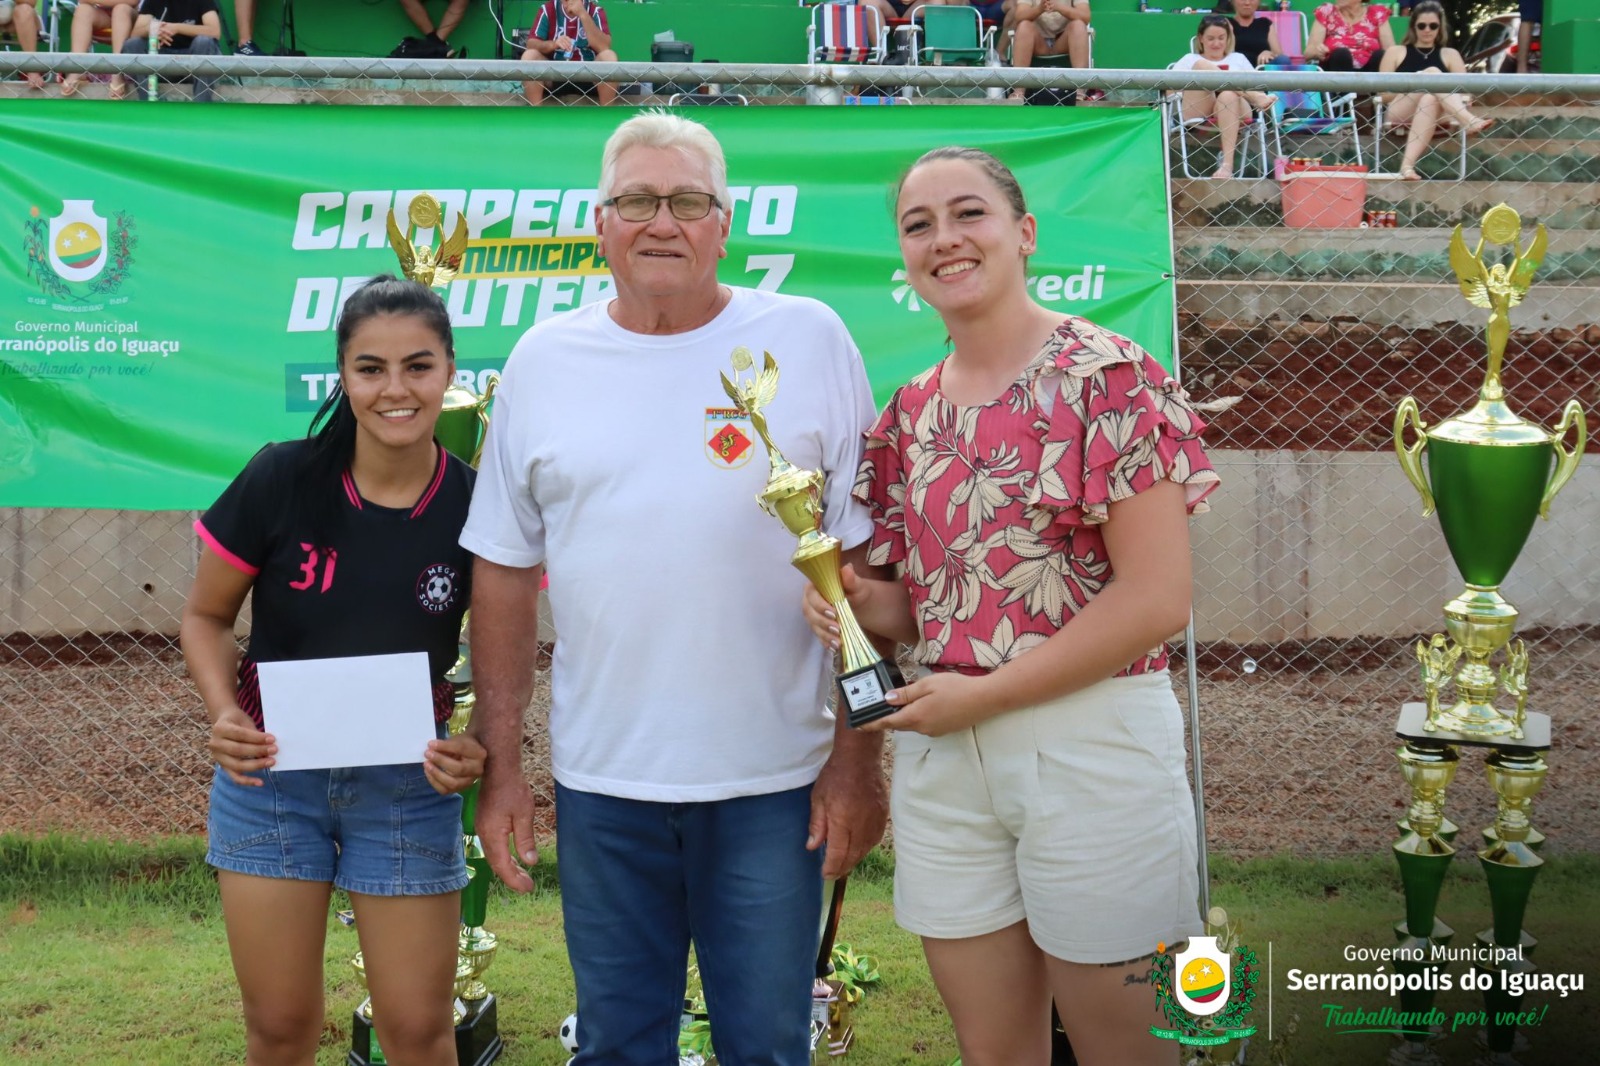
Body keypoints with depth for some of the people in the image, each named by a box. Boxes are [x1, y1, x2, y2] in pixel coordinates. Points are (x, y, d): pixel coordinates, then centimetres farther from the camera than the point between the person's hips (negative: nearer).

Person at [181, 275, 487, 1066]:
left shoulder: (476, 508, -12)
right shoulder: (281, 480, -13)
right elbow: (205, 616, 0)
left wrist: (482, 748, -20)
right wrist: (223, 714, -17)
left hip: (407, 784, 0)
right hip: (270, 769, 0)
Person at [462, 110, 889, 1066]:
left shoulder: (809, 340, -2)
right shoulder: (544, 360, 4)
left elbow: (863, 560, -2)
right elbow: (504, 573, 8)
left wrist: (859, 756, -6)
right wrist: (501, 764, 5)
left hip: (773, 779, -2)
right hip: (601, 776, 2)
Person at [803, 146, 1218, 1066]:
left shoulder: (1107, 376, -10)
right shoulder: (913, 412, 9)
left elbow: (1157, 598, -16)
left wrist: (980, 694, -15)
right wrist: (860, 603, -6)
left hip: (1091, 743, -6)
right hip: (941, 755, 6)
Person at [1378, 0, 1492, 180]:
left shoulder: (1450, 55, 21)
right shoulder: (1396, 52, 18)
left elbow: (1463, 91, 8)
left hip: (1434, 117, 1)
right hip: (1399, 114, -1)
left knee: (1430, 99, -37)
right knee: (1433, 73, -27)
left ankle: (1408, 163, -56)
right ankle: (1470, 121, -50)